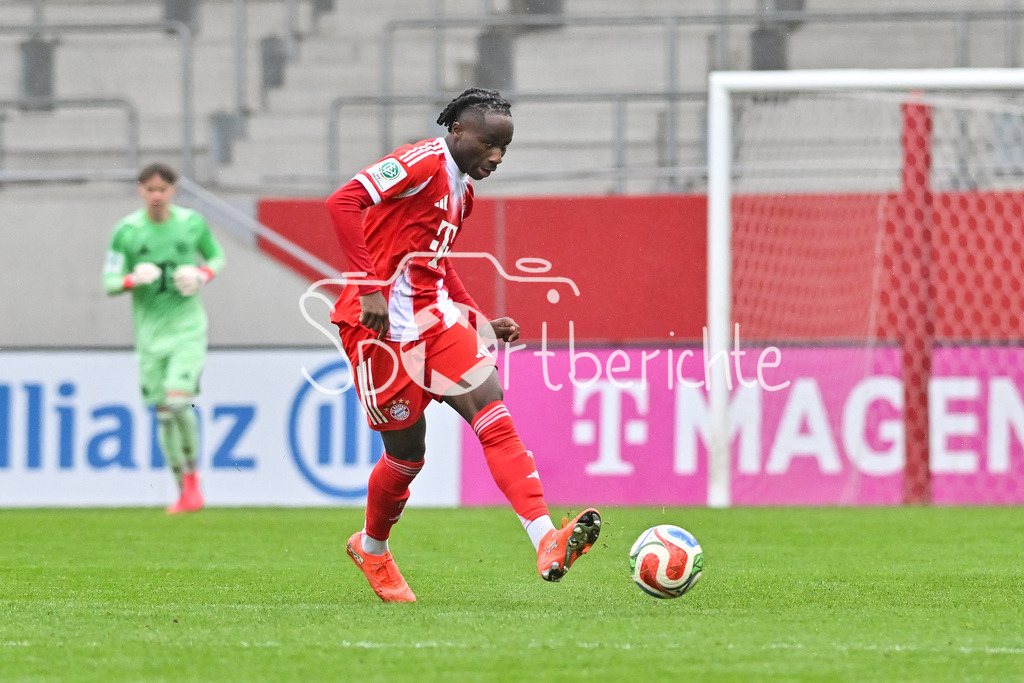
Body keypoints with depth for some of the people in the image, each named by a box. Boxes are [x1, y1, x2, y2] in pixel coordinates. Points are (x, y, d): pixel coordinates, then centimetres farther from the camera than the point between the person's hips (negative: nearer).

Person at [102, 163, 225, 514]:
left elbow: (216, 256, 14)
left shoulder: (192, 223, -2)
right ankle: (184, 492, 17)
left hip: (188, 326, -2)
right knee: (163, 413, 4)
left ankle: (193, 475, 2)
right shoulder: (126, 231, -4)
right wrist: (133, 279, -22)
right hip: (150, 330, 2)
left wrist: (203, 275, -8)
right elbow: (109, 282, -1)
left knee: (178, 401, -19)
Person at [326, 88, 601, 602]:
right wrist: (370, 286, -29)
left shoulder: (461, 189, 17)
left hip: (435, 319, 8)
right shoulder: (422, 163, -12)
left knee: (495, 417, -11)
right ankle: (372, 548, 31)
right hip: (383, 325, -8)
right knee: (407, 453, 2)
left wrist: (480, 322, 22)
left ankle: (547, 541, -23)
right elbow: (342, 203, -24)